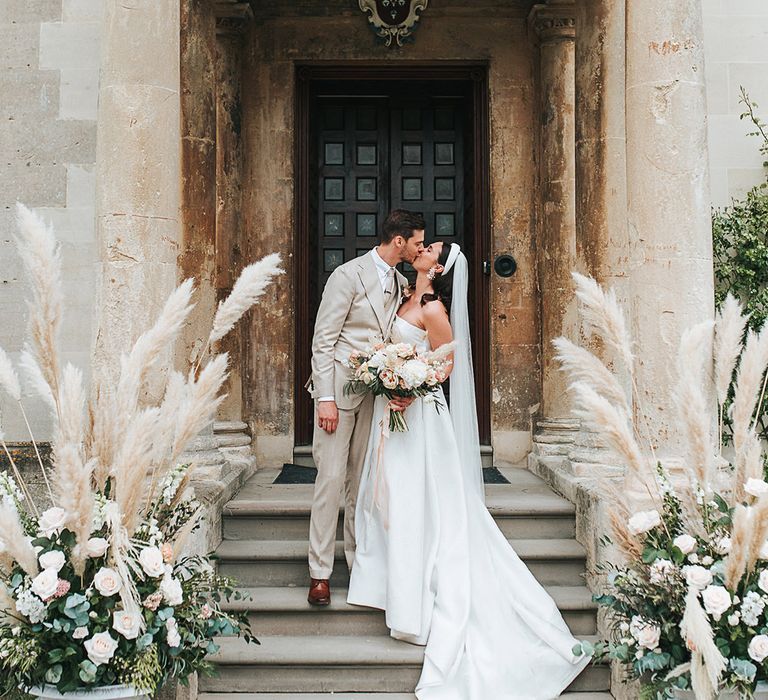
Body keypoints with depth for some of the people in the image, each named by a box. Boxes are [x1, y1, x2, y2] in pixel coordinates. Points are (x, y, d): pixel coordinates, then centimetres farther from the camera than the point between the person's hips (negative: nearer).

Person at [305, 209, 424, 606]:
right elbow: (323, 340, -11)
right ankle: (320, 573, 3)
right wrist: (325, 399, -17)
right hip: (339, 389, -6)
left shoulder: (401, 283, 12)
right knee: (331, 477, -5)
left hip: (377, 391, 6)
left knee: (363, 481, 11)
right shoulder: (348, 275, -9)